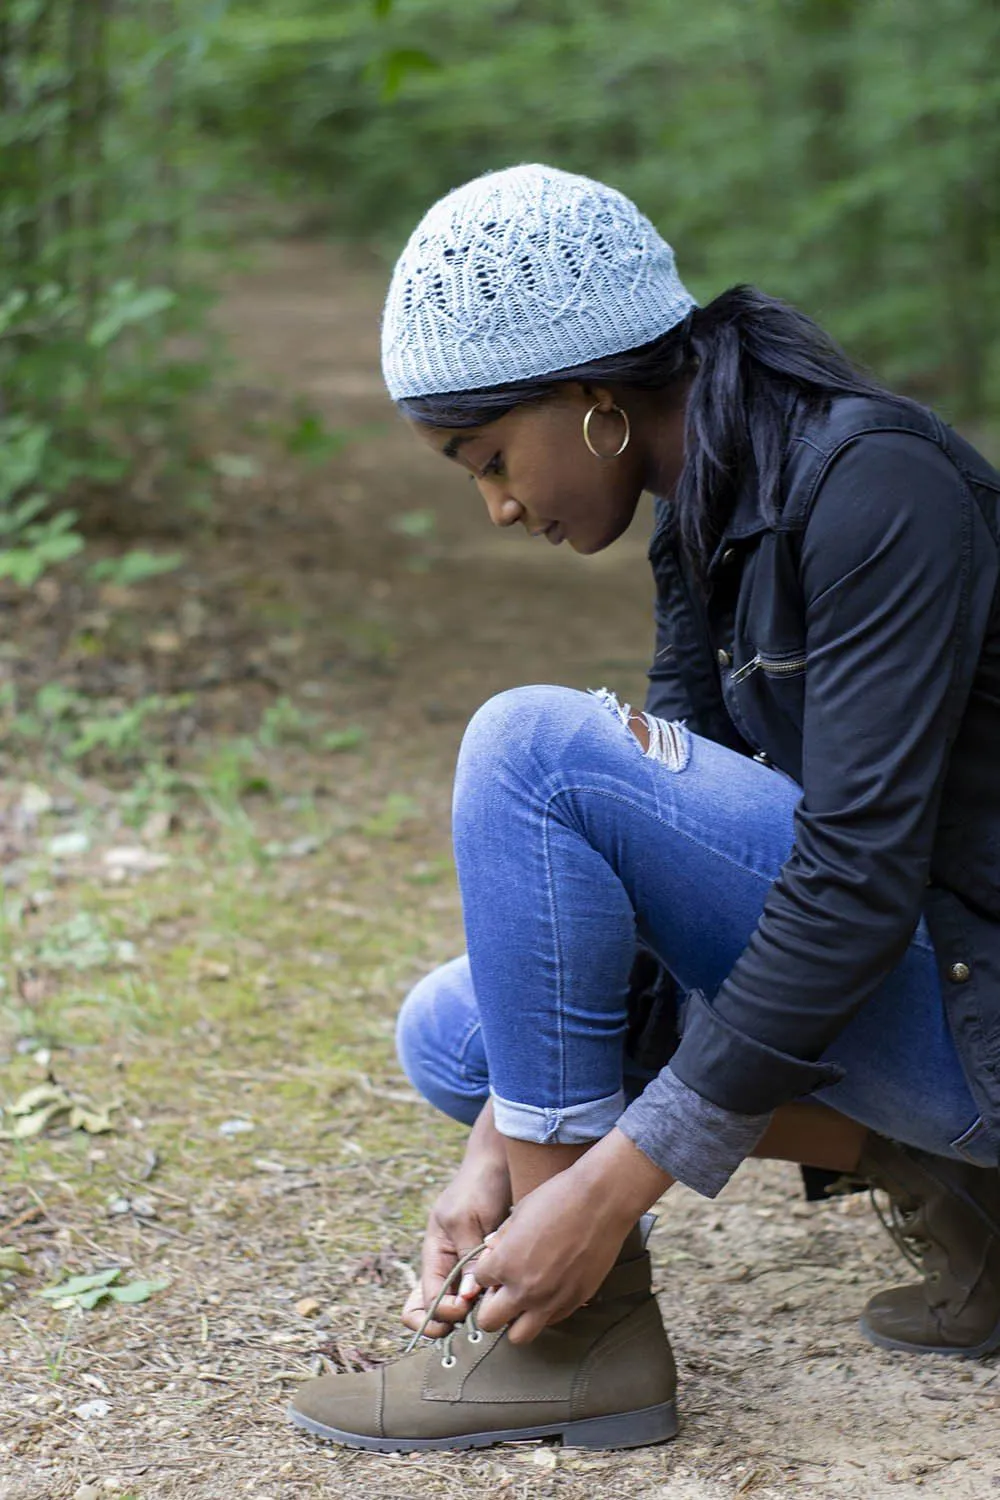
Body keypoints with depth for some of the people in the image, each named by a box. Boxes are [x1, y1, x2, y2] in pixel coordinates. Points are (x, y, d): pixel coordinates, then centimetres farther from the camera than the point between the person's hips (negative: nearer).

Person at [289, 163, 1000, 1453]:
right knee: (451, 1037, 8)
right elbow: (638, 867, 7)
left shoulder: (873, 483, -20)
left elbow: (859, 878, -26)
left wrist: (607, 1186, -24)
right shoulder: (702, 525, 8)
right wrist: (503, 1152, -4)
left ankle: (588, 1334, -14)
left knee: (532, 746, -19)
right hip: (887, 969, 9)